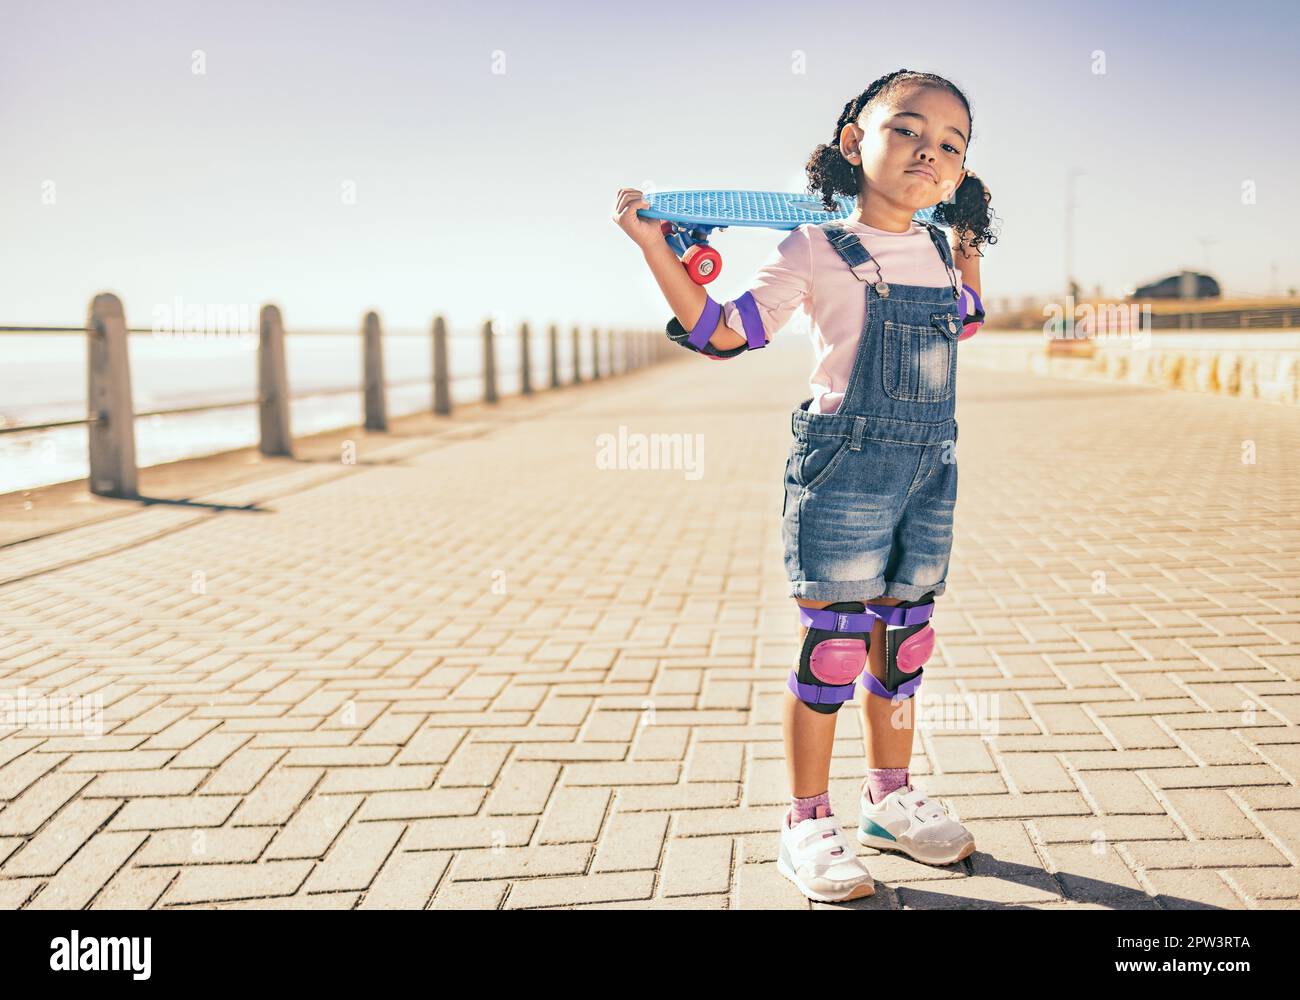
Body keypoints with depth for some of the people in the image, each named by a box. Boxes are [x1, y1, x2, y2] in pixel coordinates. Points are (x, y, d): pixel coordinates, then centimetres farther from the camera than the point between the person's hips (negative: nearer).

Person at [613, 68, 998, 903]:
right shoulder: (817, 253, -6)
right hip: (844, 468, -6)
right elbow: (723, 332, -7)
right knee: (833, 644, -1)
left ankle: (891, 799, 31)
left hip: (930, 469, 6)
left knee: (904, 639, 14)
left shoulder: (938, 251, 12)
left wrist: (968, 242, 26)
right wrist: (653, 243, -12)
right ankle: (809, 824, 13)